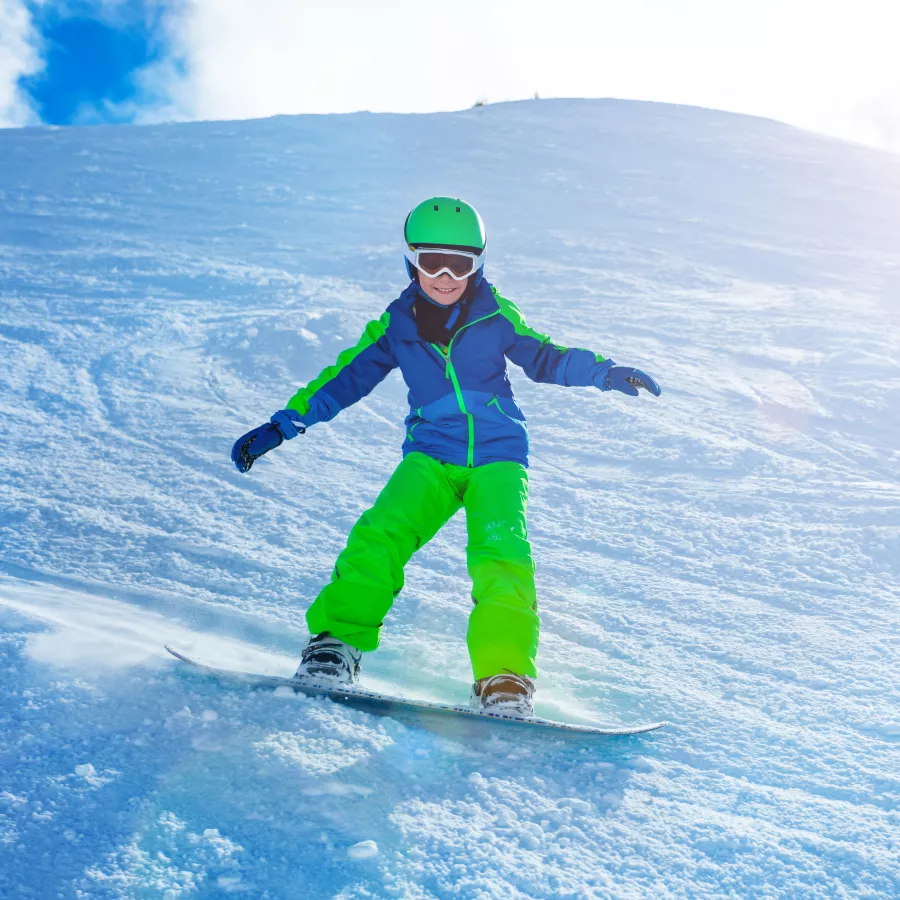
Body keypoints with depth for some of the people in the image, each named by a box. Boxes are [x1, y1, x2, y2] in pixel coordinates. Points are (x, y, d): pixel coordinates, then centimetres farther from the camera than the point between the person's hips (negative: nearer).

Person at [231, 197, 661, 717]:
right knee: (380, 536, -23)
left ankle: (506, 680, -23)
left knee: (501, 555, -23)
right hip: (432, 454, 1)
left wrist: (605, 373, 1)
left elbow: (545, 358, 14)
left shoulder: (496, 314, 5)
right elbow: (346, 378, 12)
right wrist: (282, 426, 9)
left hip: (498, 454, -1)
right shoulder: (396, 324, 8)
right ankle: (336, 644, -17)